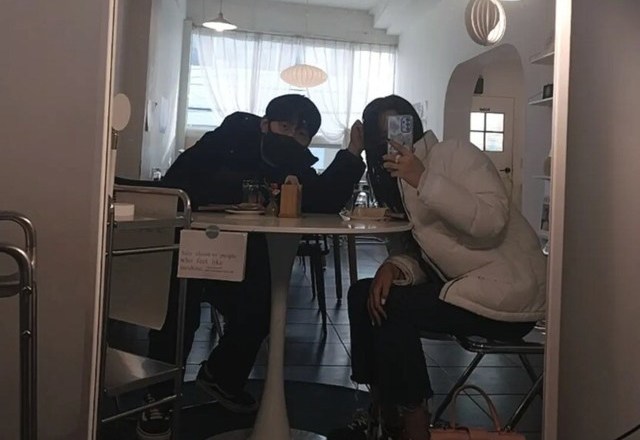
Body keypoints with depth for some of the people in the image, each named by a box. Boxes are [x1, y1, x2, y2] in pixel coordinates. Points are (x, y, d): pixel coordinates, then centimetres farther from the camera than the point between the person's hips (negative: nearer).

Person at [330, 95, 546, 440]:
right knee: (362, 295, -3)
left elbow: (491, 221, -23)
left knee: (392, 307, -22)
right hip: (461, 284, 8)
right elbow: (418, 251, 8)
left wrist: (424, 179, -26)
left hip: (509, 291, -8)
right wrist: (393, 268, -13)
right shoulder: (399, 182, 14)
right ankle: (382, 412, 4)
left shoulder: (456, 153, -8)